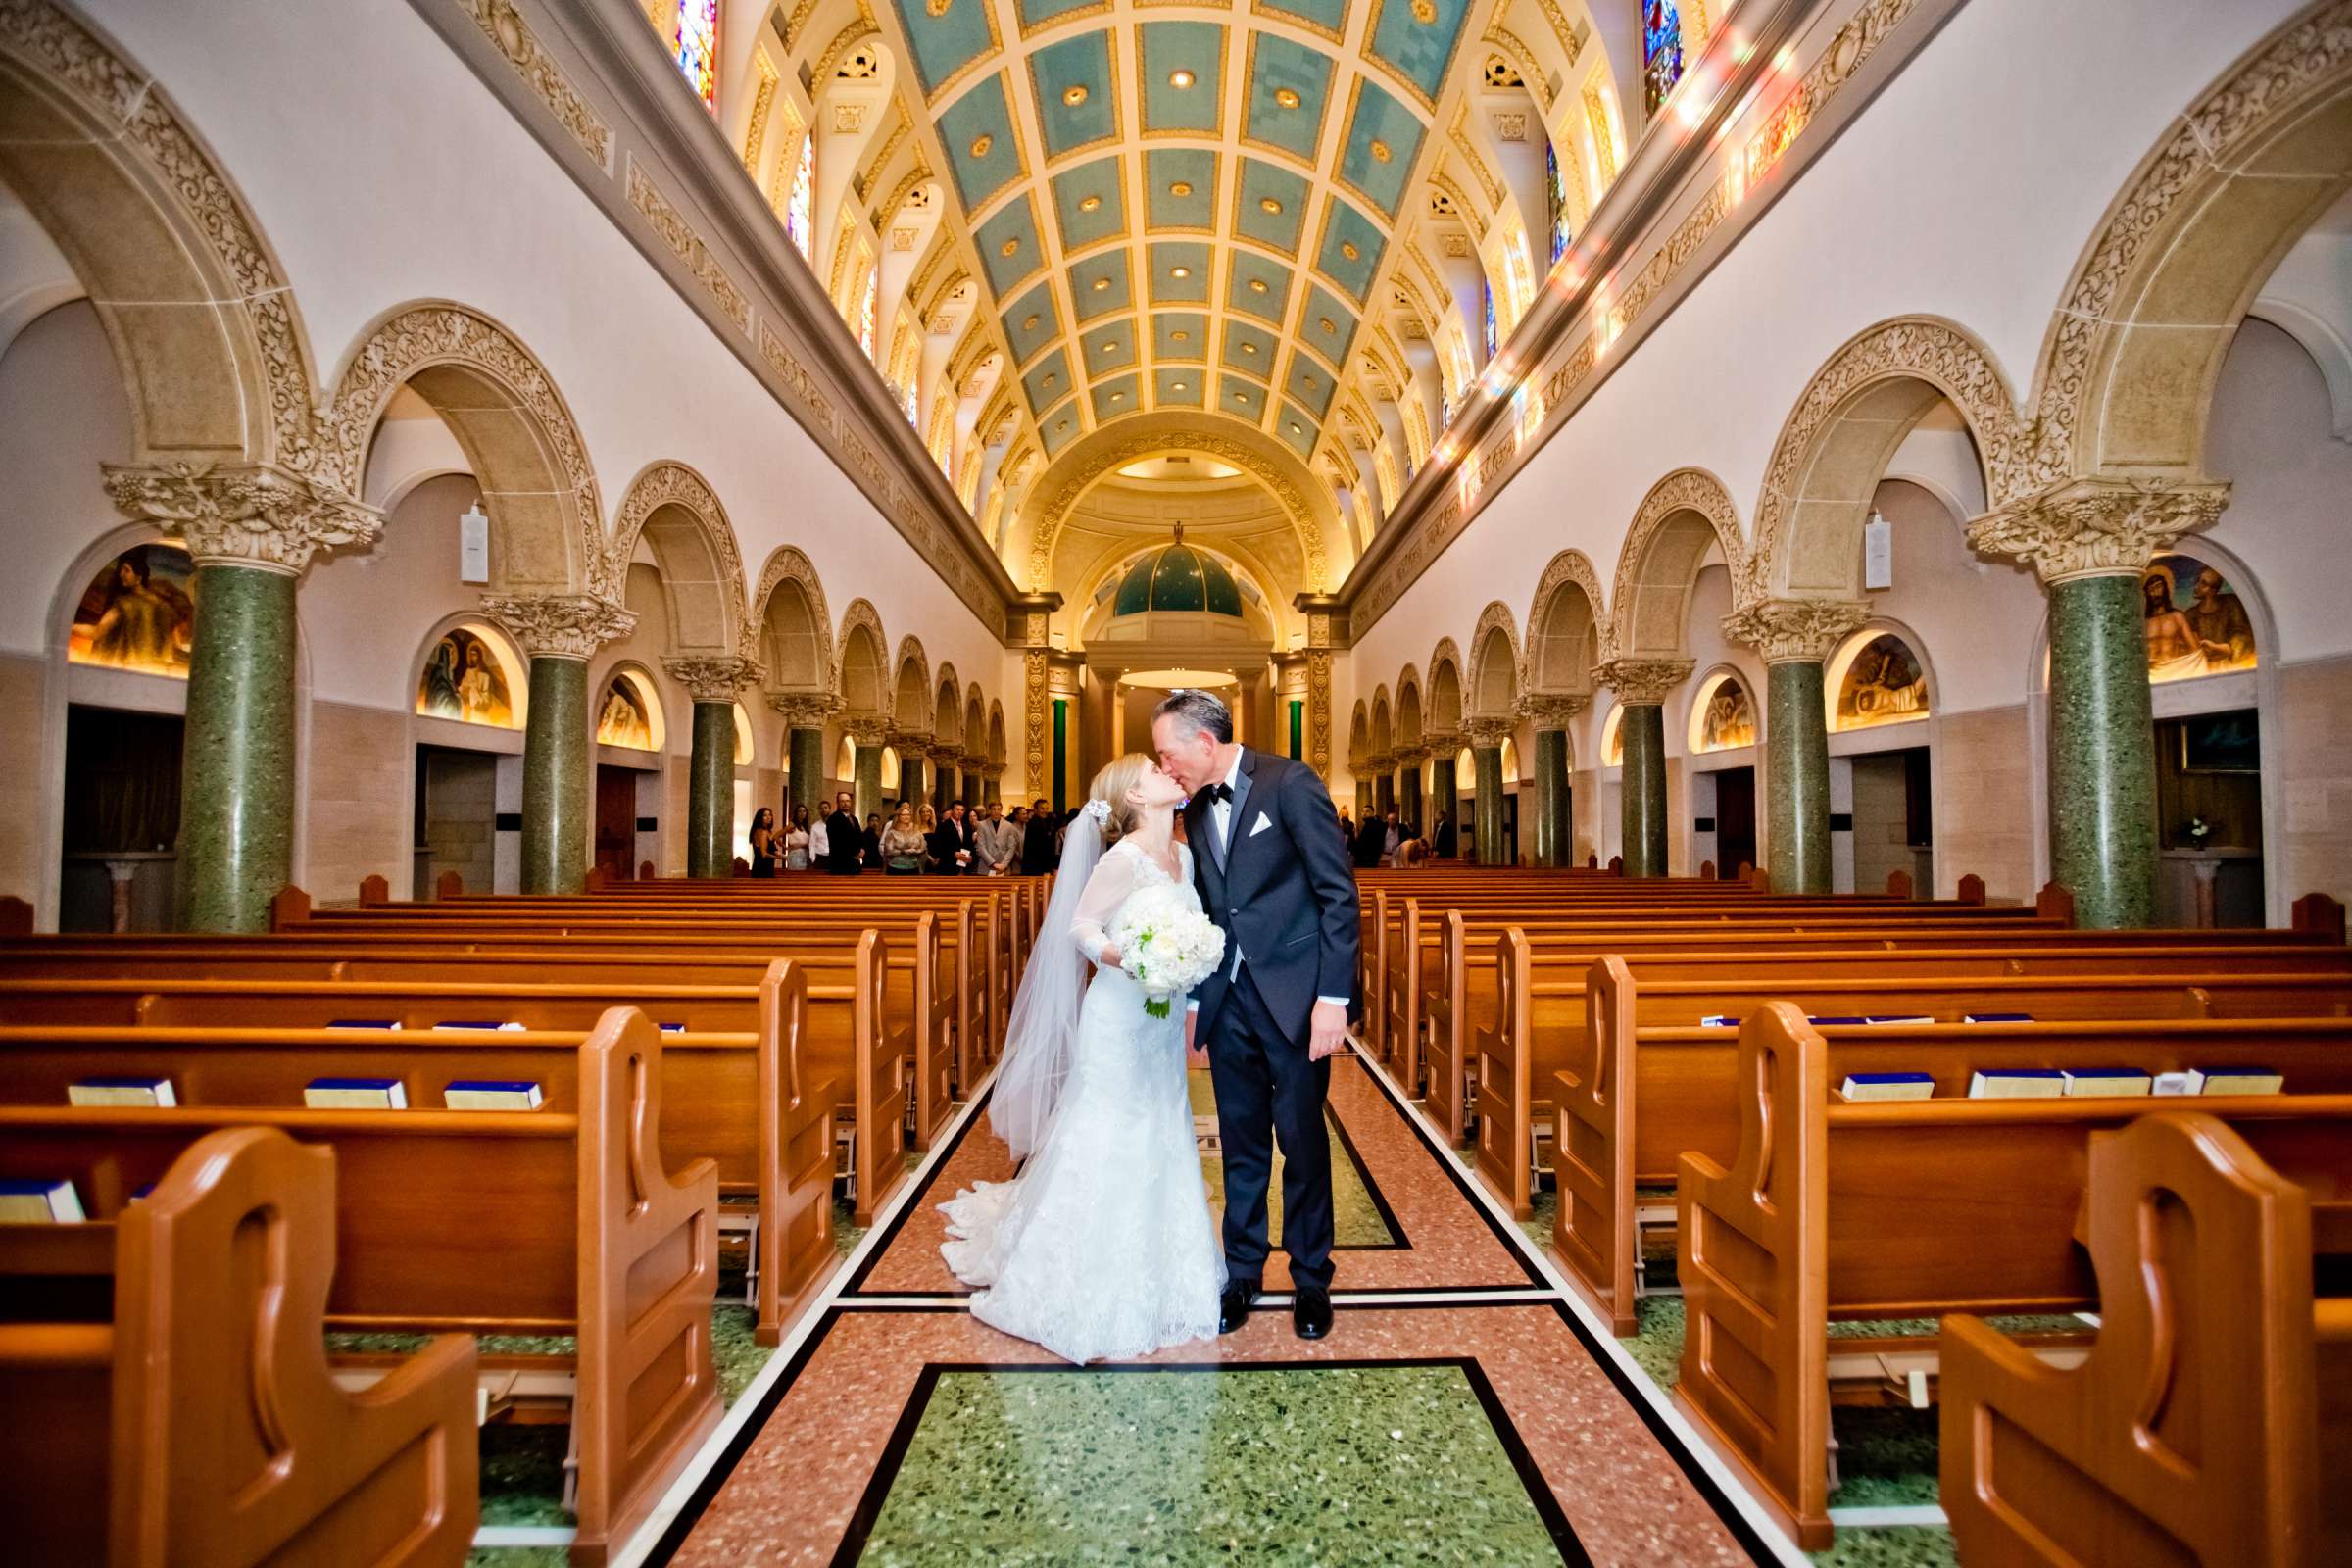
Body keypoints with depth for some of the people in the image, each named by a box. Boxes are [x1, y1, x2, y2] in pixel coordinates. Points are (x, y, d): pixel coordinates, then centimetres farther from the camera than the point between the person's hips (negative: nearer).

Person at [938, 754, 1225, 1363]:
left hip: (1163, 1023, 7)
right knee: (1109, 1153, 2)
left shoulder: (1184, 854, 5)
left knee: (1158, 1149, 16)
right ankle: (1100, 1304, 17)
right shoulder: (1123, 858, -17)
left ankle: (1150, 1282, 33)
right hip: (1119, 1020, -7)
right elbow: (1081, 928, -14)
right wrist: (1127, 960, -31)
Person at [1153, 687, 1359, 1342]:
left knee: (1303, 1140, 8)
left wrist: (1333, 996, -17)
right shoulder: (1196, 812, 9)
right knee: (1241, 1143, 14)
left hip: (1296, 995, -5)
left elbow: (1338, 893, -13)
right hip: (1230, 1000, 5)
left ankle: (1311, 1279, 27)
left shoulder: (1291, 783, -11)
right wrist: (1195, 999, 14)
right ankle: (1241, 1272, 31)